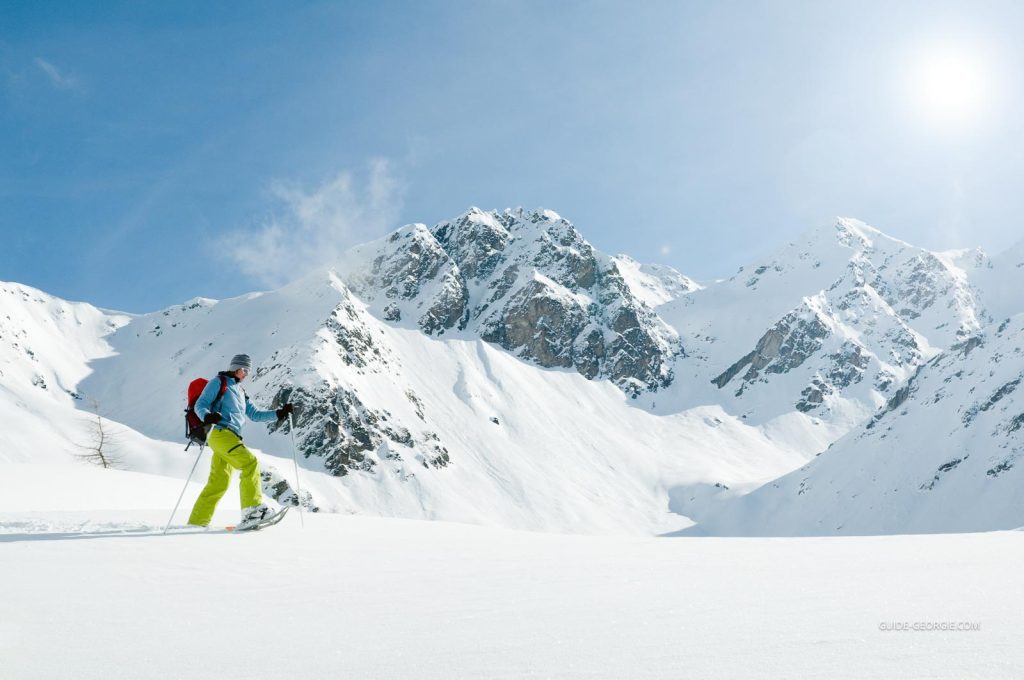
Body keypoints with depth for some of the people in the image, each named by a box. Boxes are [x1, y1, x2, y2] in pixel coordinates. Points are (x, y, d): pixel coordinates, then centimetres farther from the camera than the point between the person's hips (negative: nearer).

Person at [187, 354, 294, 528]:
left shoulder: (240, 391, 28)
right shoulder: (218, 382, 5)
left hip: (231, 437, 8)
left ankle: (197, 522, 11)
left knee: (219, 483, 6)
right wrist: (207, 416, -26)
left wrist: (278, 414, 14)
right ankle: (252, 509, -26)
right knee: (250, 463, -21)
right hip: (221, 433, -8)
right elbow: (200, 405, -4)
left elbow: (254, 415, 25)